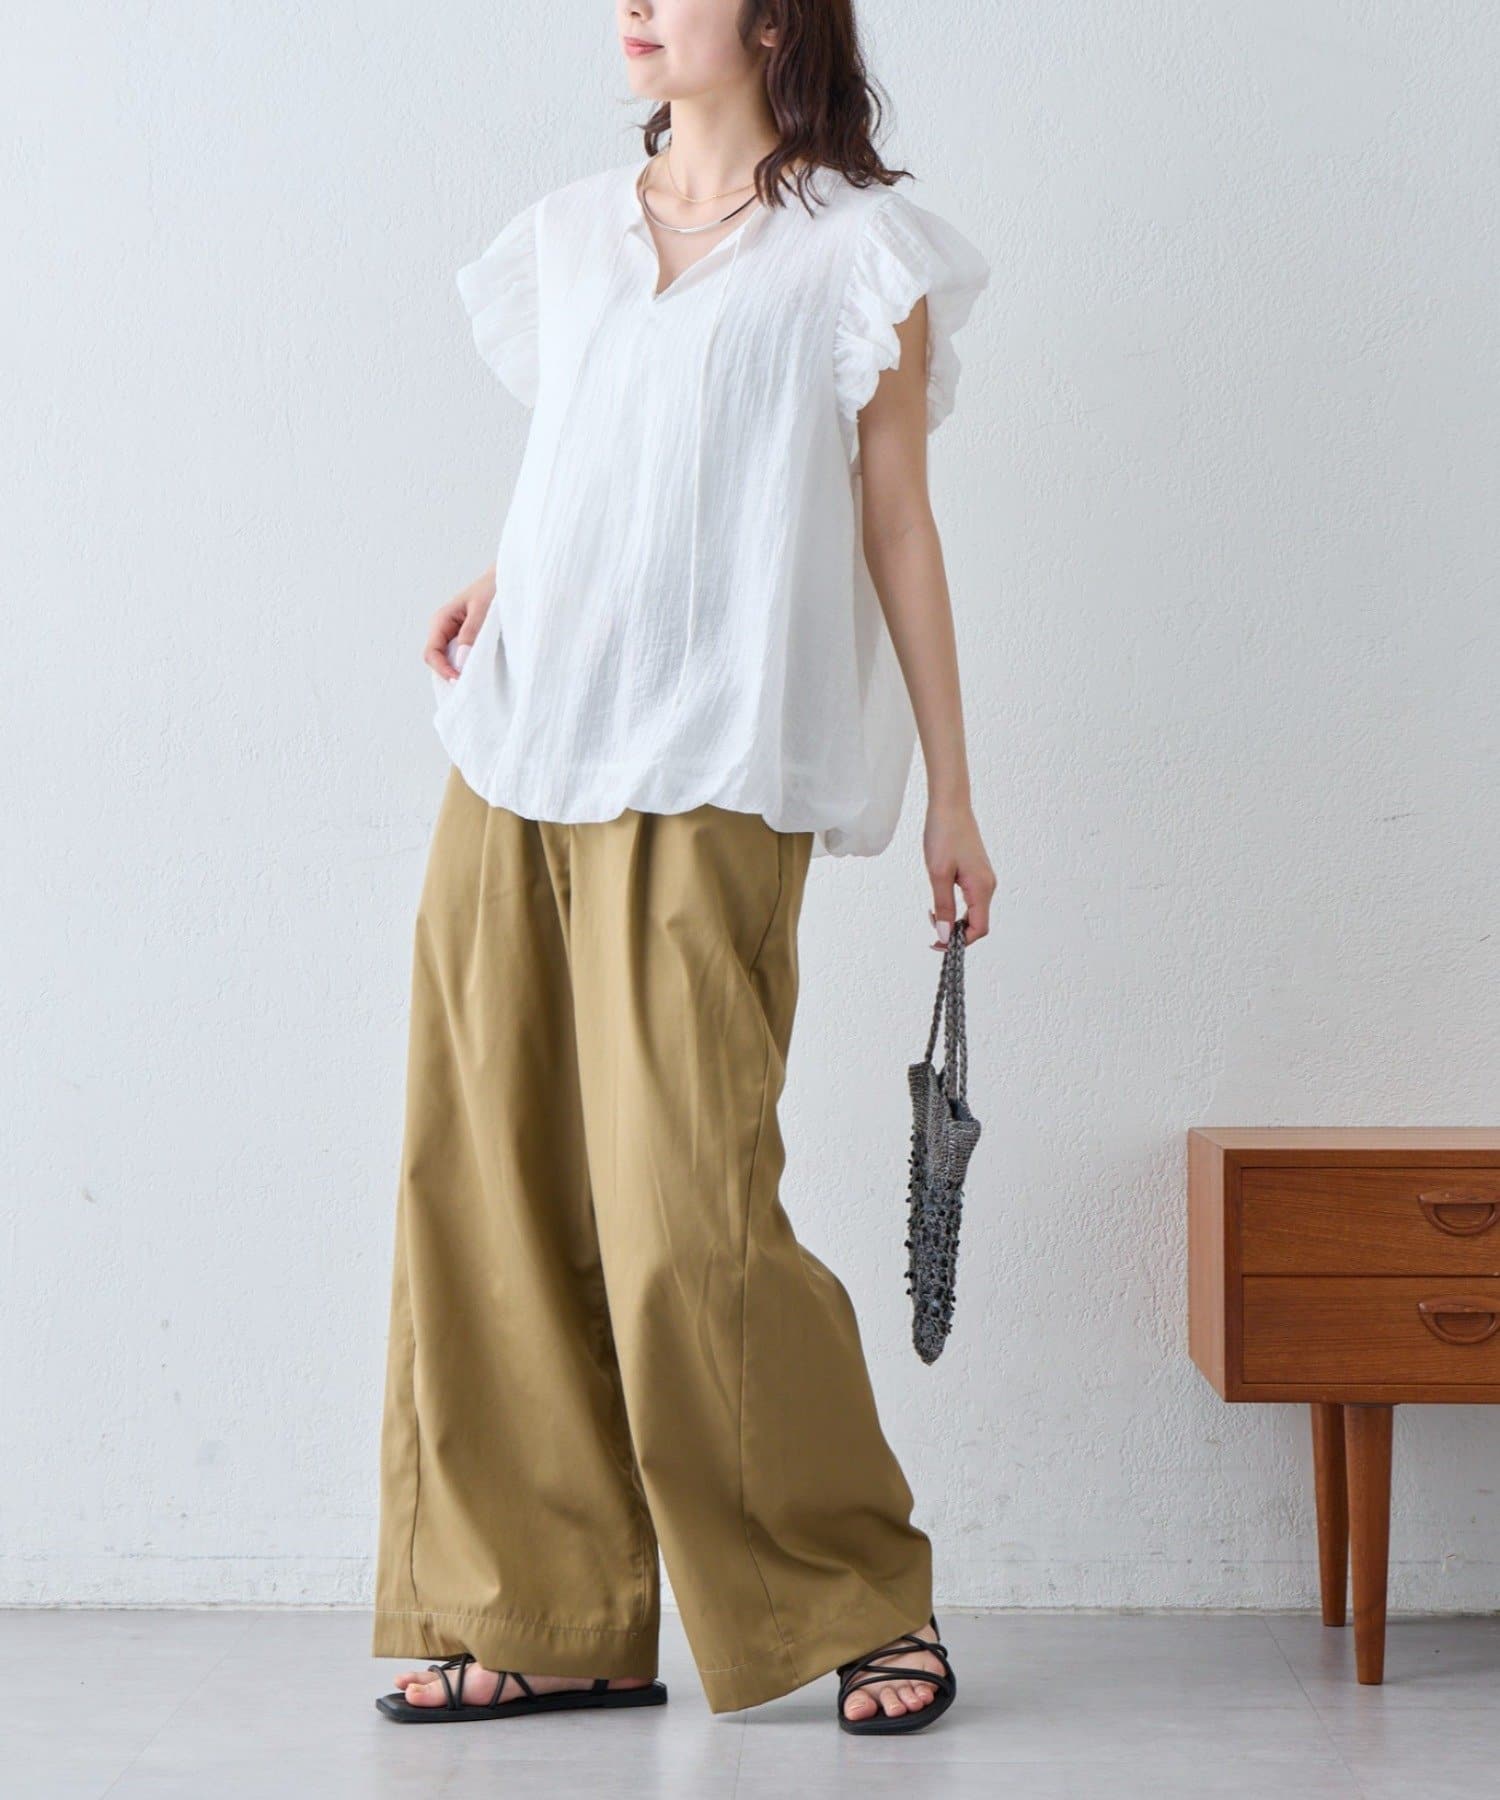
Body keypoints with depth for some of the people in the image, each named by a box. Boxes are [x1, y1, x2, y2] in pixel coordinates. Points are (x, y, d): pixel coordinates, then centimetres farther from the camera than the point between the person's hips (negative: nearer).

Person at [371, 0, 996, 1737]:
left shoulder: (851, 252, 3)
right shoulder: (571, 236, 17)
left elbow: (896, 526, 3)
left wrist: (951, 798, 2)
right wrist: (499, 578, 6)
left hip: (707, 787, -6)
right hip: (513, 763, 6)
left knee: (688, 1215, -12)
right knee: (485, 1182, 3)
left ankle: (863, 1598, 7)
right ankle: (549, 1616, 14)